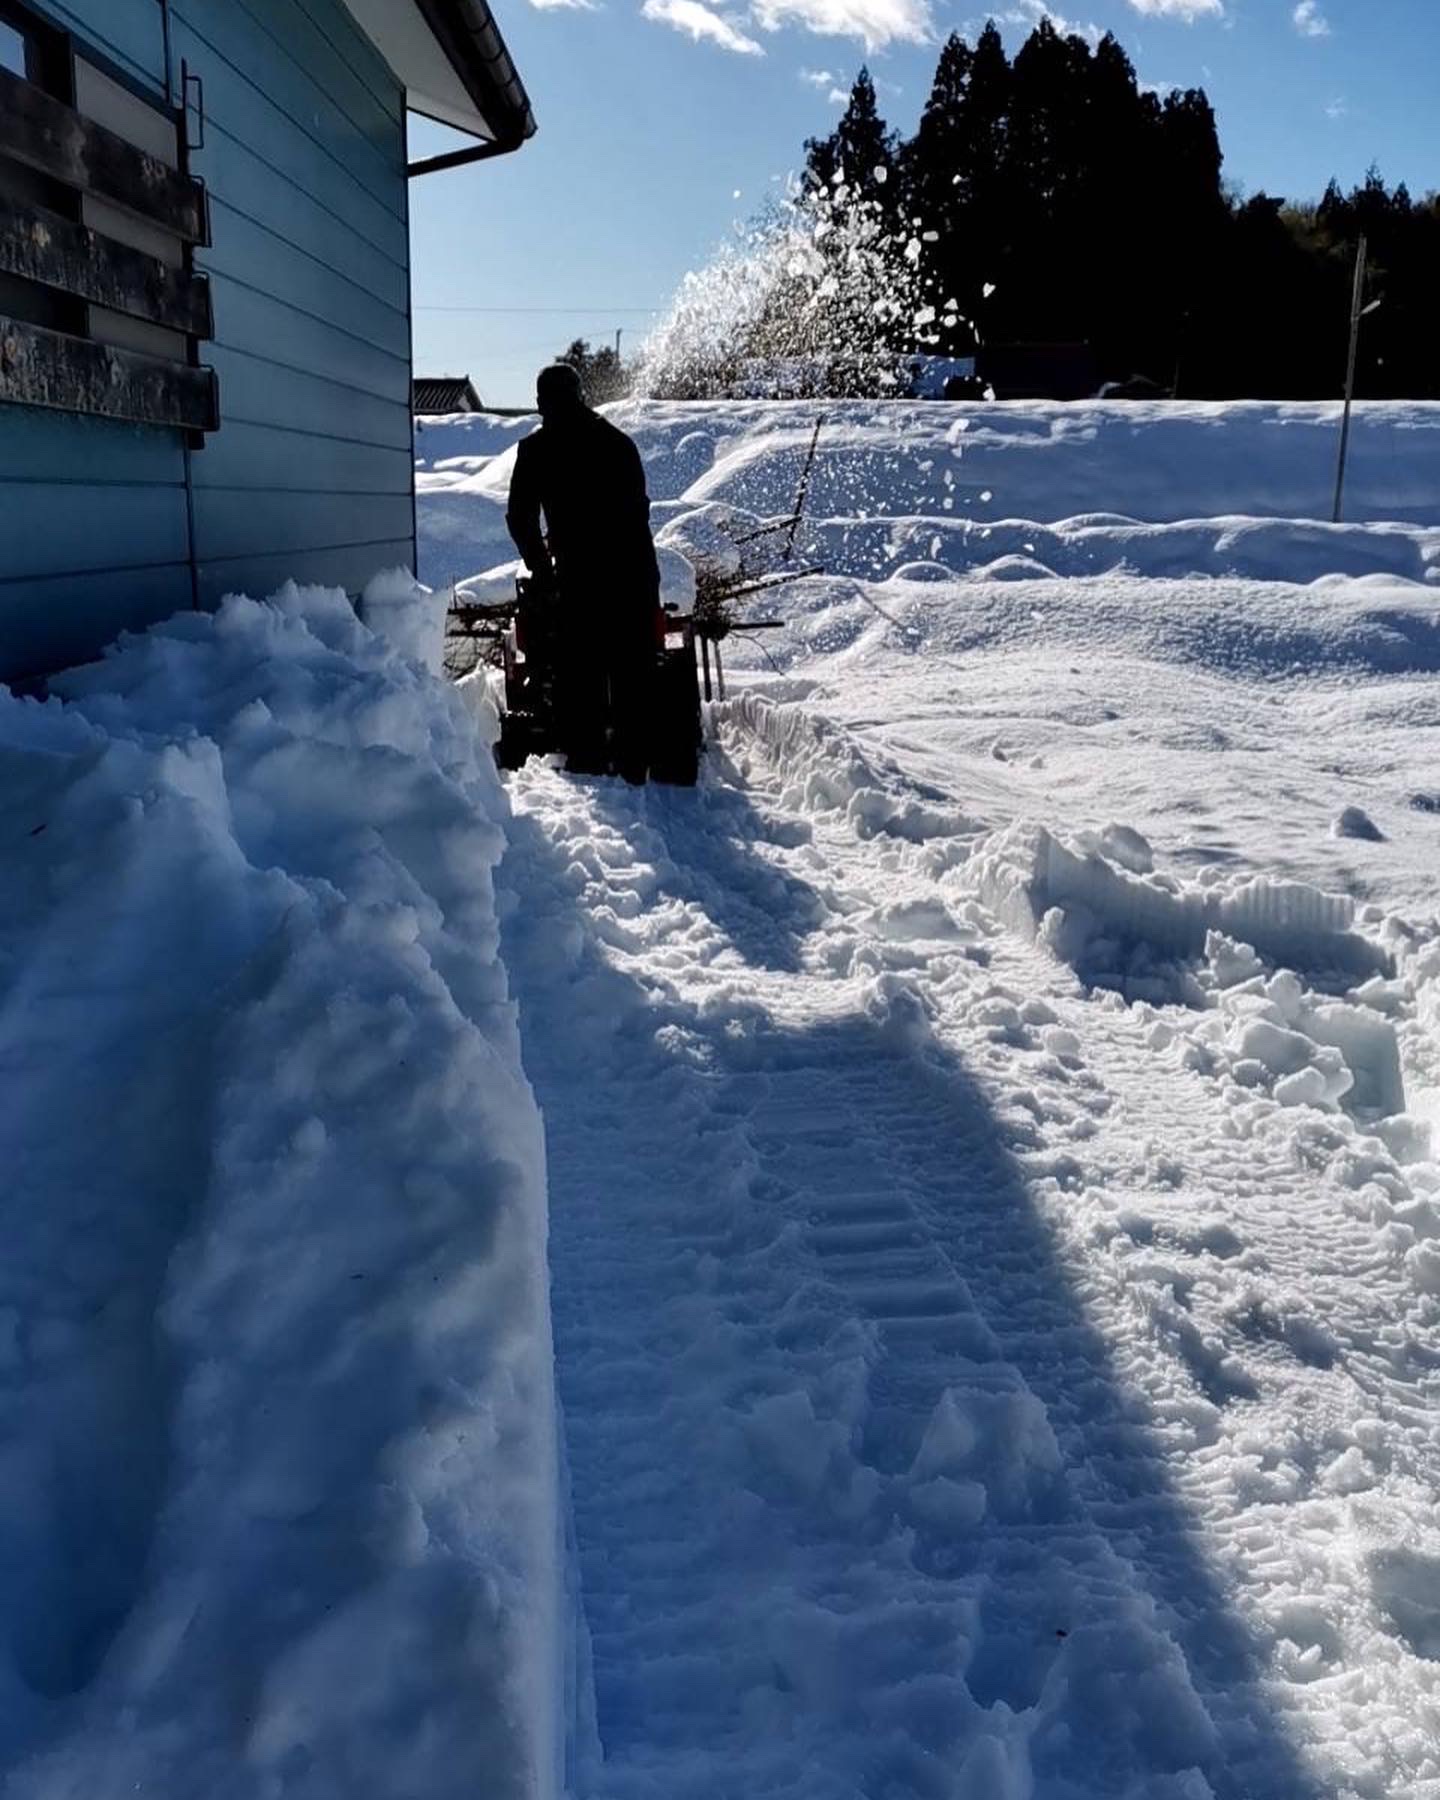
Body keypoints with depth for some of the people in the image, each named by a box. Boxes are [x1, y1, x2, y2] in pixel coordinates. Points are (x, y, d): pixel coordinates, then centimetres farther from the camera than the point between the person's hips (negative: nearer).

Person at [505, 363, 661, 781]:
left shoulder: (535, 450, 4)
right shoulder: (619, 441, 14)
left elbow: (520, 518, 4)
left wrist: (541, 568, 17)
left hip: (580, 576, -3)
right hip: (636, 570, 3)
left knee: (580, 672, 5)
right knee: (635, 670, 7)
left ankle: (585, 762, 6)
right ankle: (633, 762, 10)